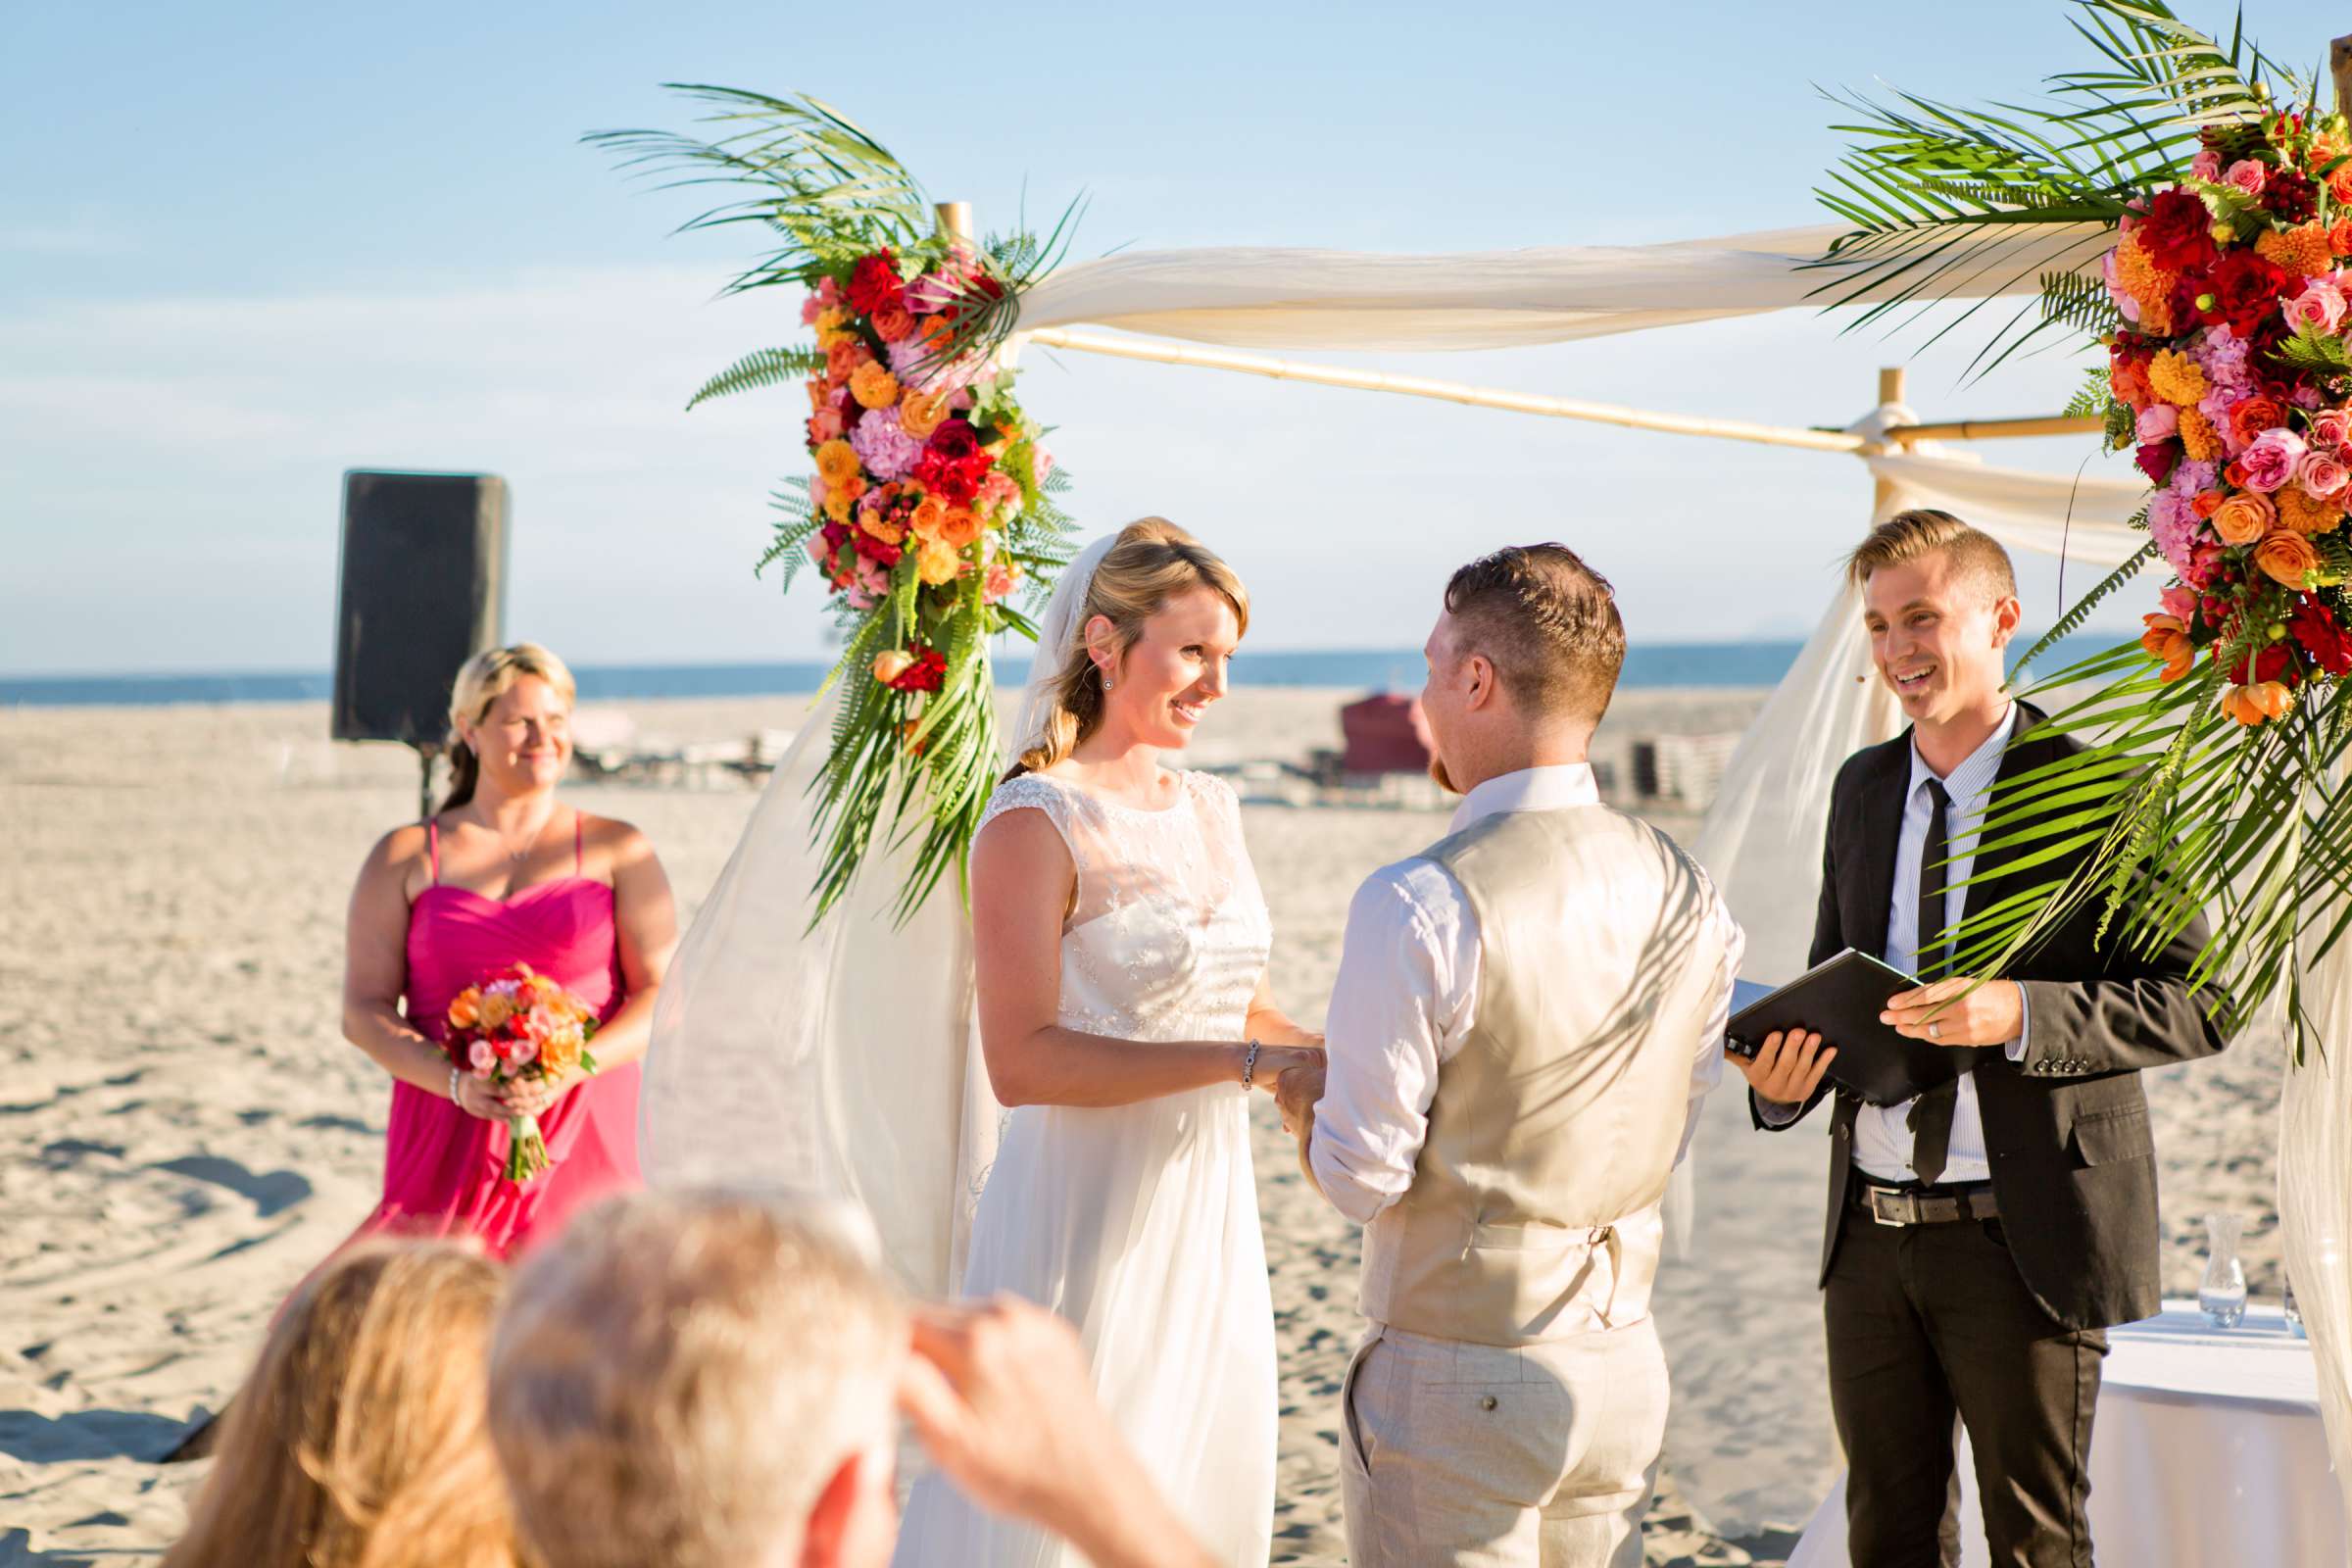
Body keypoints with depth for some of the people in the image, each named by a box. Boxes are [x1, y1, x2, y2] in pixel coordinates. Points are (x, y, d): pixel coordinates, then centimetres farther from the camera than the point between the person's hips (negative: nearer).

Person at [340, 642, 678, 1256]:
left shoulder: (619, 851, 9)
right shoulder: (404, 858, 10)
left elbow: (665, 996, 2)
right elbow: (363, 1010, 5)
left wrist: (566, 1072, -14)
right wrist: (456, 1083, -12)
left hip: (583, 1135, 0)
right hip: (448, 1139, 0)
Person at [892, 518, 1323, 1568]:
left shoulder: (1210, 810, 10)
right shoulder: (1035, 823, -13)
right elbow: (1022, 1060, -21)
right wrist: (1241, 1063, -24)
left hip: (1209, 1208, 7)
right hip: (1089, 1219, -7)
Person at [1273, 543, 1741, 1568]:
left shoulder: (1418, 906, -20)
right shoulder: (1686, 895, -1)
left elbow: (1361, 1180, -14)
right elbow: (1673, 1133, 9)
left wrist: (1302, 1101, 6)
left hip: (1456, 1377, -6)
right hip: (1624, 1362, 6)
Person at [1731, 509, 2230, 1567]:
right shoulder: (1862, 787, 10)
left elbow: (2196, 1002, -13)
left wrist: (2021, 1013, -27)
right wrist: (1780, 1082, -3)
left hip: (2023, 1236, -6)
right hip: (1871, 1234, 6)